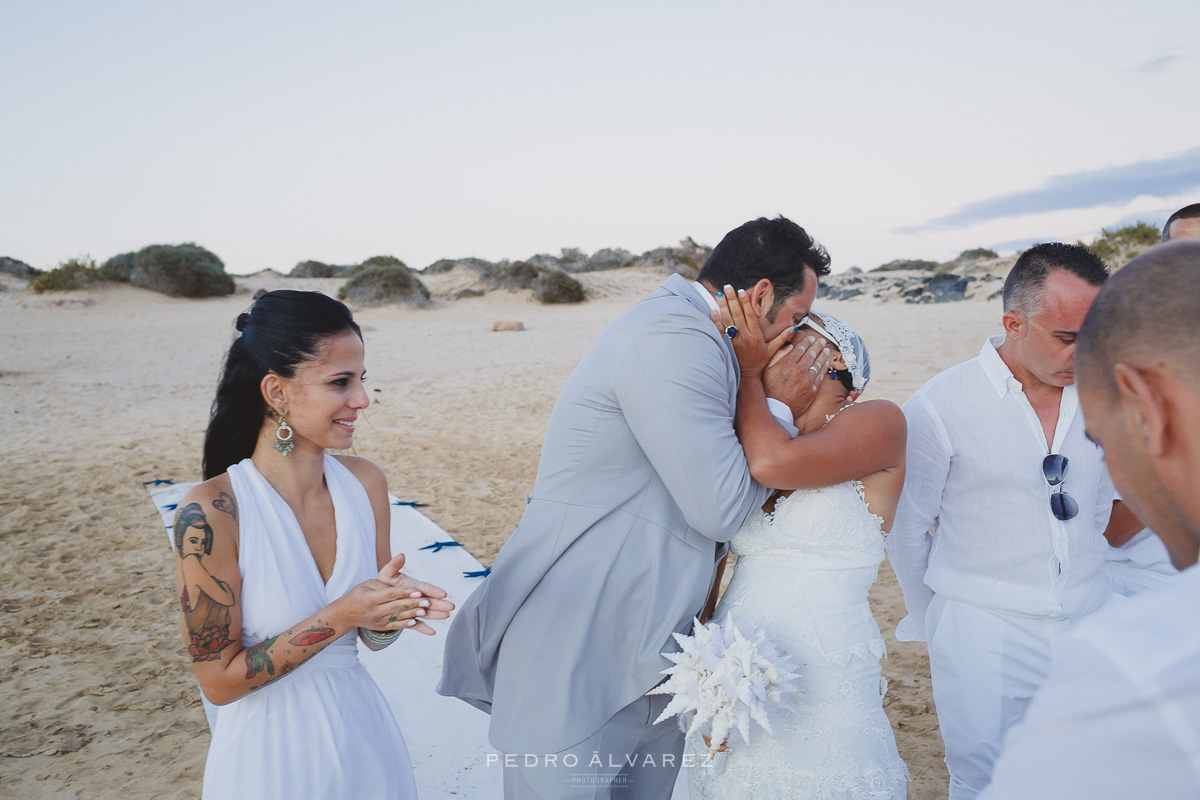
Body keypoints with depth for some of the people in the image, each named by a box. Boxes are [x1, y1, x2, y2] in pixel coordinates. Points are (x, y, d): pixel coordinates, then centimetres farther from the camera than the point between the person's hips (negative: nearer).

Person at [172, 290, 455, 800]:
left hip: (362, 738, 5)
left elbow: (372, 637, 2)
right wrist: (337, 618, -24)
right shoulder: (210, 512, -21)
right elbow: (218, 679, -15)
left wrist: (390, 609, -19)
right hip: (271, 757, -4)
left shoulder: (364, 483, -7)